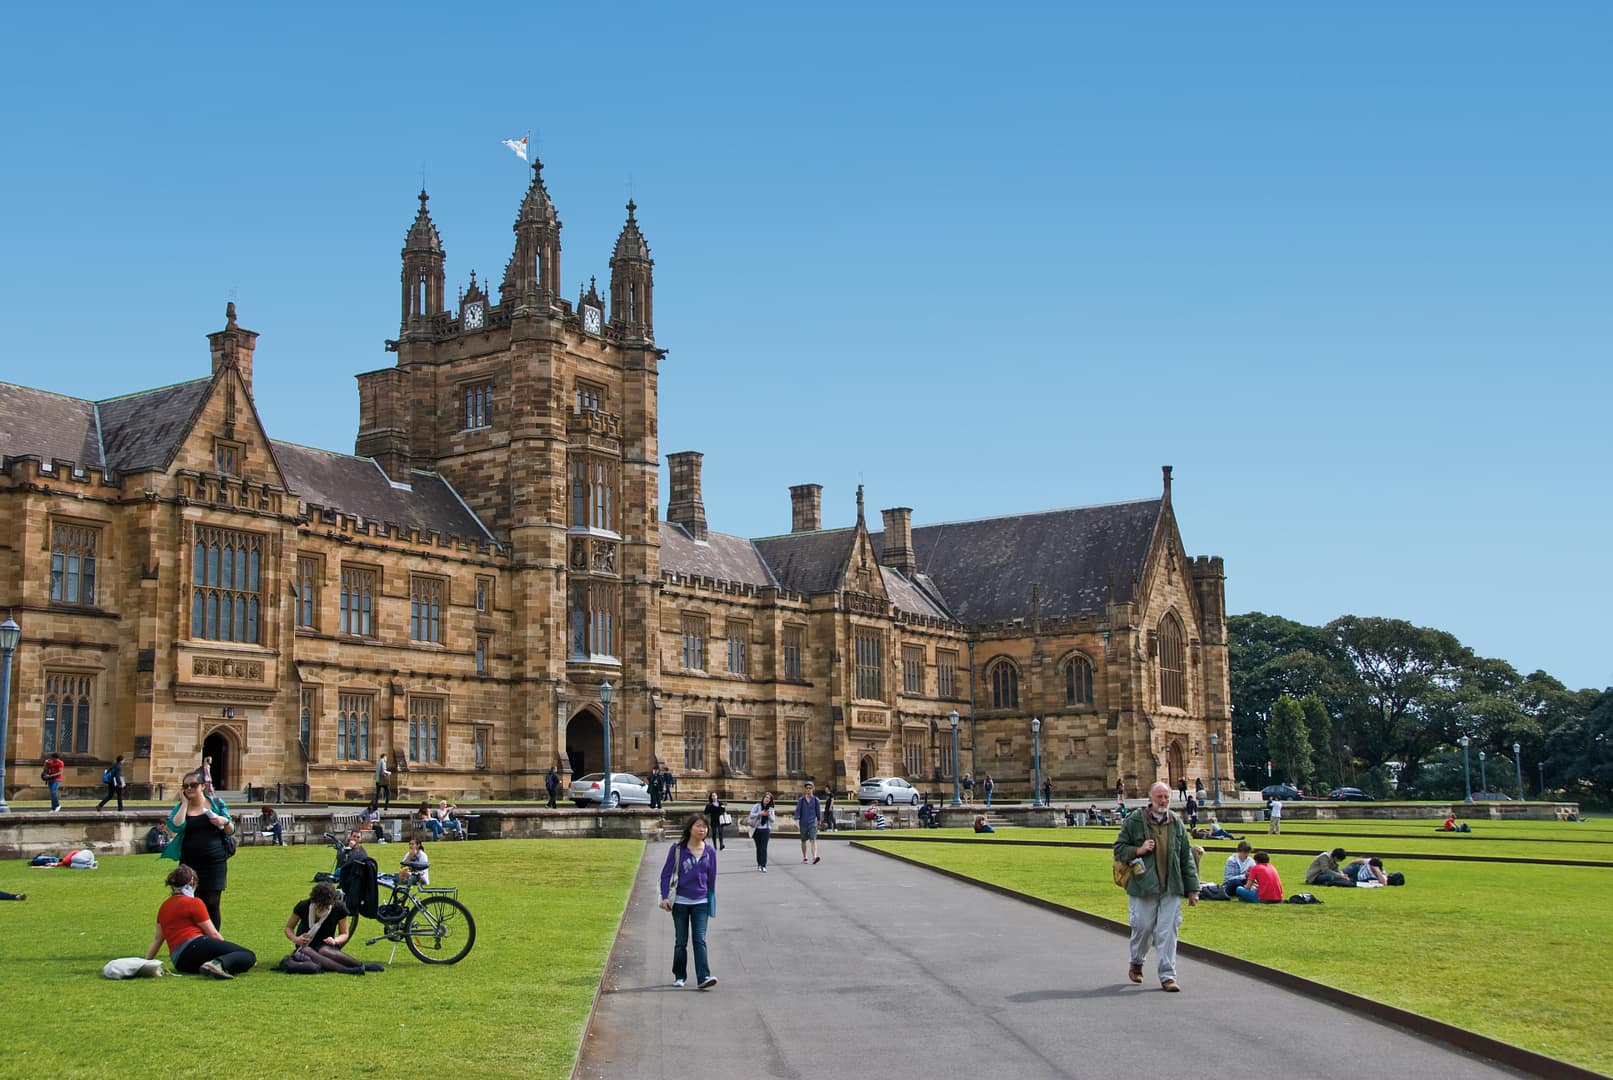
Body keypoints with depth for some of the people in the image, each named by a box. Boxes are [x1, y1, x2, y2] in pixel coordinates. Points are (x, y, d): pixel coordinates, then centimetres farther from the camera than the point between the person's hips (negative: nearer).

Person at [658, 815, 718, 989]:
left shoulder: (710, 851, 3)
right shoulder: (678, 849, -4)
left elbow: (712, 878, 11)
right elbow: (666, 873, -1)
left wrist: (712, 901, 12)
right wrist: (665, 897, -10)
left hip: (700, 903, 1)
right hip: (680, 901, -1)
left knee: (700, 940, -8)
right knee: (681, 941, 7)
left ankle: (703, 977, -15)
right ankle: (679, 976, 22)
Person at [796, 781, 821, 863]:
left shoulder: (815, 799, 3)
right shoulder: (801, 799, 0)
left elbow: (818, 811, 11)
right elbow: (798, 810, -4)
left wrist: (818, 820, 18)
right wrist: (797, 820, -16)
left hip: (813, 822, -1)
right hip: (803, 822, 1)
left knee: (813, 840, -14)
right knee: (804, 840, 11)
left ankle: (814, 857, -26)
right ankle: (804, 857, 24)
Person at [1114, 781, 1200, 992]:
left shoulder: (1177, 824, 9)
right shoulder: (1133, 822, -1)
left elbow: (1186, 858, 12)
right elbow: (1118, 849, 5)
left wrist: (1192, 889, 10)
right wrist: (1138, 850, -13)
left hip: (1171, 888, 2)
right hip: (1142, 887, -2)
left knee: (1168, 932, -1)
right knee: (1143, 928, 5)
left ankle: (1167, 976, 6)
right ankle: (1136, 963, 33)